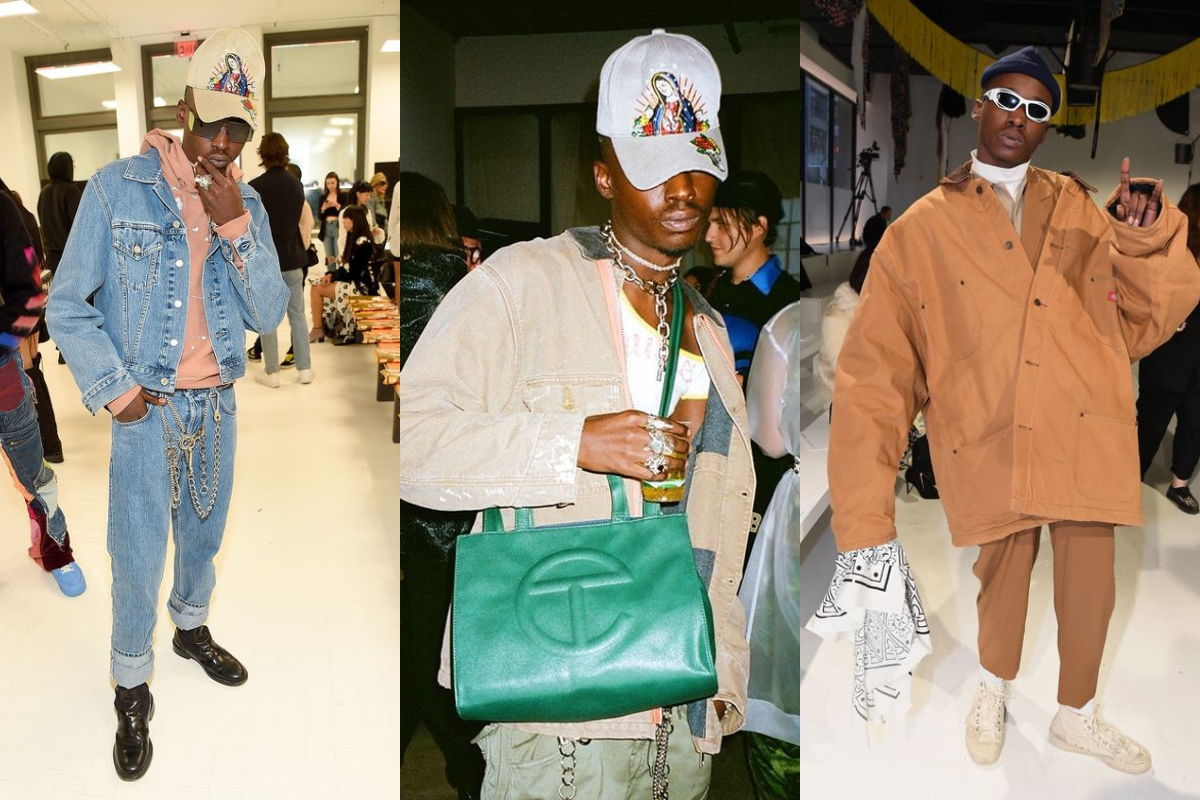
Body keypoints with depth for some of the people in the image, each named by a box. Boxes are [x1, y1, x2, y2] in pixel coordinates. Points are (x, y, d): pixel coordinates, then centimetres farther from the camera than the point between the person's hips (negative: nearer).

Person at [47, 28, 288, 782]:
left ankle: (192, 627, 47)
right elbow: (68, 306, -8)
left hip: (218, 406, 4)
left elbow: (268, 314, -8)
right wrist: (114, 391, -12)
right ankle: (132, 686, 27)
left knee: (204, 534, 22)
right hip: (147, 410, -4)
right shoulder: (117, 188, -12)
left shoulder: (248, 204, 0)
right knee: (138, 559, 5)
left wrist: (235, 224, -19)